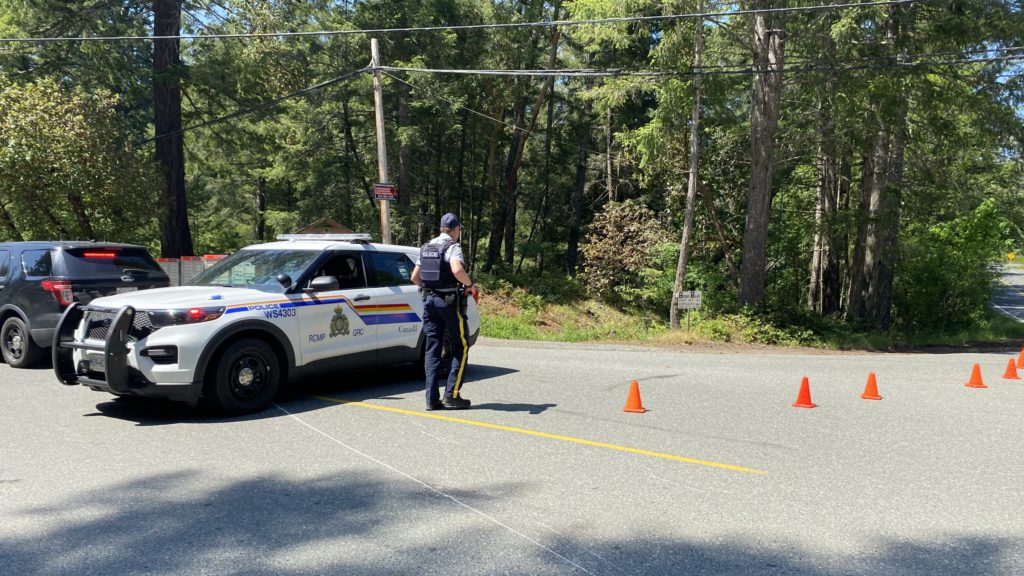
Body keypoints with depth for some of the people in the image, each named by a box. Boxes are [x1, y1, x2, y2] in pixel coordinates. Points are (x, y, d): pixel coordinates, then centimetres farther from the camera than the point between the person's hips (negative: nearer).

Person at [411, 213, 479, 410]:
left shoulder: (426, 248, 13)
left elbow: (415, 277, 15)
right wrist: (470, 285, -12)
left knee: (432, 349, 7)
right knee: (460, 348, 5)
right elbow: (457, 270, -28)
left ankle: (432, 398, 5)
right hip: (450, 301, -6)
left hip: (429, 300, 6)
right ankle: (452, 394, 0)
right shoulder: (452, 247, -9)